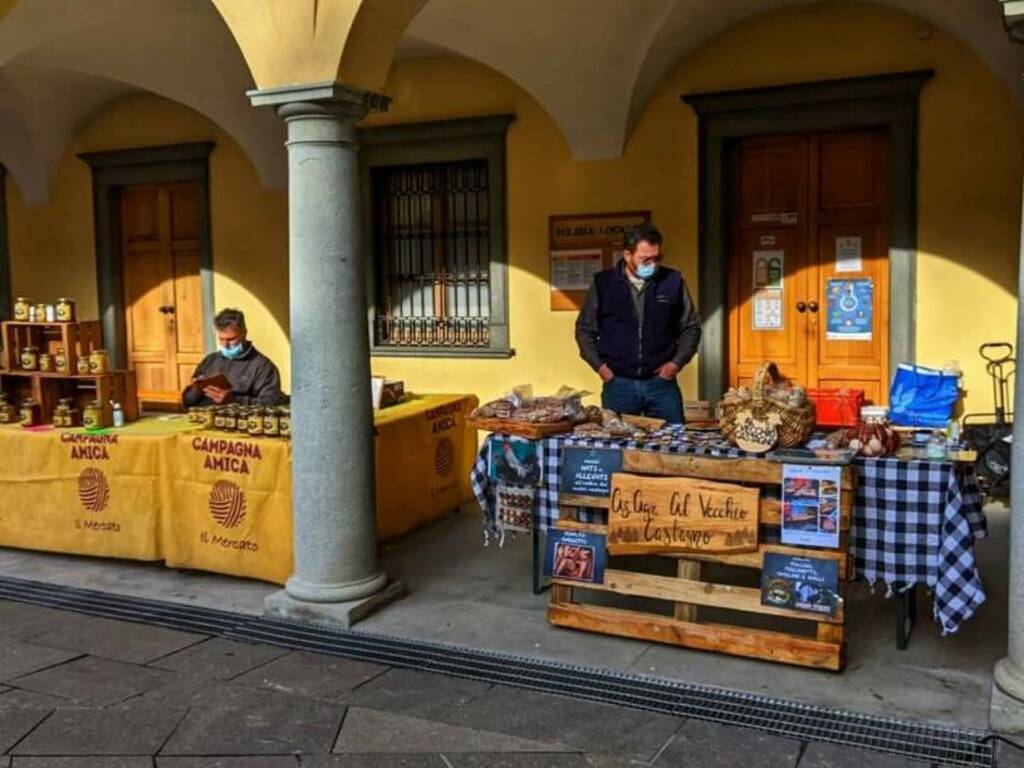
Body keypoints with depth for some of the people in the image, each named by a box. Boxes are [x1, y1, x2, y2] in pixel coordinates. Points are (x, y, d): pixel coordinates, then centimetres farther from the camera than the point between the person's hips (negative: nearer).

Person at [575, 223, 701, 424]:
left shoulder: (673, 282, 2)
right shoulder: (603, 283, 1)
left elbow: (691, 327, 11)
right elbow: (585, 329, 10)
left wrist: (677, 362, -1)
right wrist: (599, 365, 0)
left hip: (662, 383, 0)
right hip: (618, 384, 0)